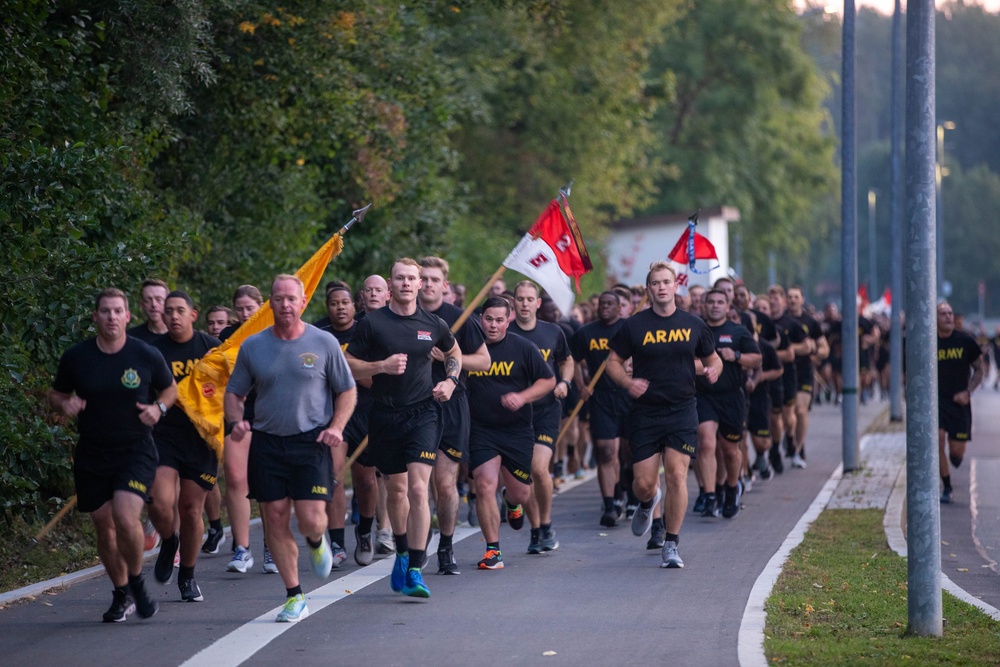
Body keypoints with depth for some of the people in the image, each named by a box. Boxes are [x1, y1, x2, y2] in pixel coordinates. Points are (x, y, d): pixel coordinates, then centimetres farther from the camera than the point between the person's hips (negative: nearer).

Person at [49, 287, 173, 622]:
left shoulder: (147, 356, -4)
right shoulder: (75, 357, -1)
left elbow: (170, 389, 13)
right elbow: (56, 394, 12)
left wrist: (159, 407, -8)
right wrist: (65, 404, -11)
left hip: (135, 452, -3)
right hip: (91, 455, 3)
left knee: (126, 518, -21)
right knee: (104, 527, 7)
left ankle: (137, 582, 4)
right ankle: (121, 594, 26)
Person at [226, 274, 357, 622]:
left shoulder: (324, 343, 1)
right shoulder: (252, 346, 5)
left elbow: (347, 391, 8)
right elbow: (234, 392, 13)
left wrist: (336, 427, -8)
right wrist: (236, 421, -8)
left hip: (311, 441, -2)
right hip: (267, 443, 2)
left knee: (311, 521, -11)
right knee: (275, 519, 1)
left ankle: (317, 542, 28)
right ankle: (294, 597, 11)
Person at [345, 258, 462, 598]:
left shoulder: (433, 324, 3)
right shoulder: (373, 323, -2)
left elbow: (453, 352, 23)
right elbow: (349, 365, 1)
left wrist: (450, 381, 5)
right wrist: (382, 366, -15)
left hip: (422, 414, -1)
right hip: (385, 415, 1)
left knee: (418, 490, -13)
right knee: (396, 490, 13)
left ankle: (415, 571, -13)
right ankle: (402, 554, 36)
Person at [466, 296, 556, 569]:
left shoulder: (523, 348, -3)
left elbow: (548, 380, 3)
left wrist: (522, 397, -12)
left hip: (517, 429, 1)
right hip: (480, 431, -1)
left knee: (521, 494, 6)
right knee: (485, 486, -15)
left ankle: (511, 501, 47)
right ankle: (493, 551, -3)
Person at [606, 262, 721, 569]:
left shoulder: (693, 324, 5)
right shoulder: (634, 325, 0)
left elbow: (713, 359, 16)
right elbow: (613, 362, 5)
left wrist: (712, 369, -8)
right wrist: (628, 382, -14)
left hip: (682, 411, 0)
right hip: (645, 413, 0)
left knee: (676, 474, -10)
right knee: (644, 482, -1)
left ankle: (671, 545, 2)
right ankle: (648, 503, 39)